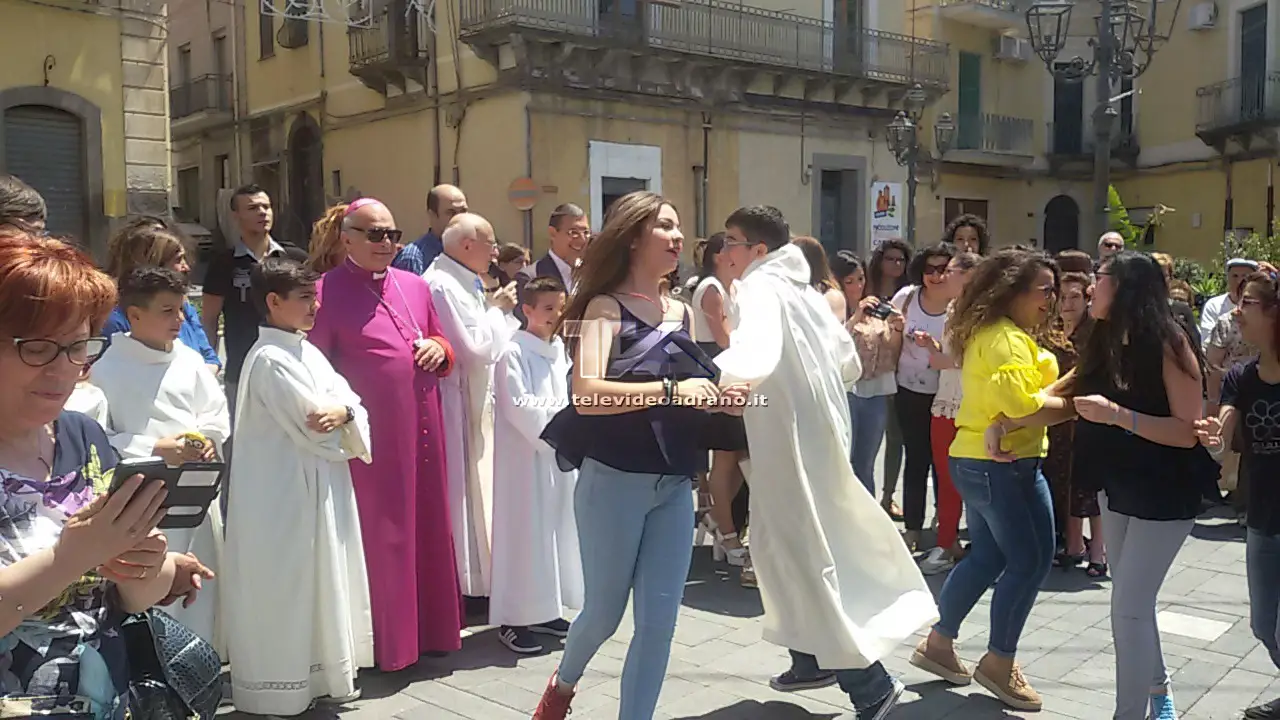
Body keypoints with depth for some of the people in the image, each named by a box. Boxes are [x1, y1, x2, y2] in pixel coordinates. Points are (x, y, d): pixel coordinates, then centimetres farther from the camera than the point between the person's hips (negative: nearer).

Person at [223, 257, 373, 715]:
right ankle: (281, 686, 15)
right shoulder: (270, 359, -18)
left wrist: (343, 411, -17)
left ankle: (318, 673, 30)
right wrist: (346, 435, 0)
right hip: (285, 495, -9)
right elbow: (316, 434, -19)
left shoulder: (308, 352, 10)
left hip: (320, 492, 9)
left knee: (318, 585, 17)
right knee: (284, 591, 2)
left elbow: (353, 402, 5)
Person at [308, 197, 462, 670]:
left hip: (422, 426, 6)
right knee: (378, 532, 1)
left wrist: (439, 348, 2)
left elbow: (440, 342, 23)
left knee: (427, 525, 11)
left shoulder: (416, 286, 13)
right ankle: (385, 639, 13)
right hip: (370, 431, -6)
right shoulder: (327, 291, -4)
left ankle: (431, 627, 25)